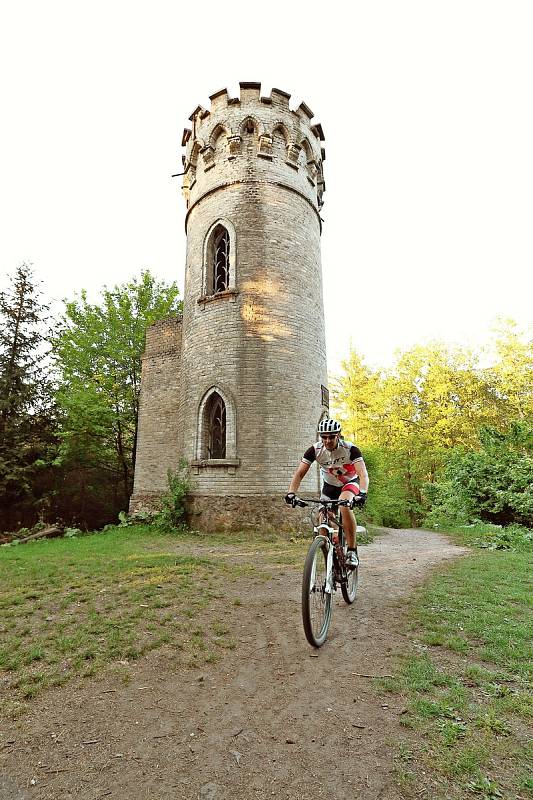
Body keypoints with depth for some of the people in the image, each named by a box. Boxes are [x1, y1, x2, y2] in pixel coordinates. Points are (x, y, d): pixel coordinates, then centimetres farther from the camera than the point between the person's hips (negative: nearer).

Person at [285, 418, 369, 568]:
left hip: (350, 483, -3)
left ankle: (352, 551, -21)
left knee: (345, 506, -35)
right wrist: (291, 493, -41)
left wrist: (362, 494, -55)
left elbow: (363, 474, -36)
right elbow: (299, 473, -25)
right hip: (329, 486, 3)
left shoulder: (350, 449, -28)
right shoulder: (315, 450, -22)